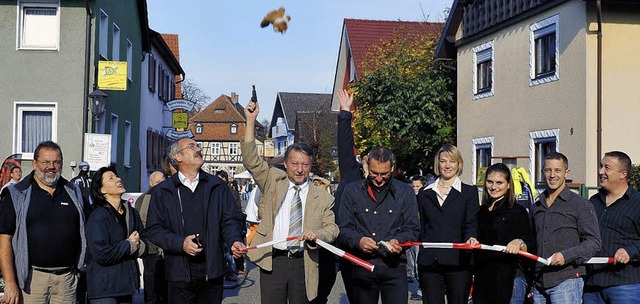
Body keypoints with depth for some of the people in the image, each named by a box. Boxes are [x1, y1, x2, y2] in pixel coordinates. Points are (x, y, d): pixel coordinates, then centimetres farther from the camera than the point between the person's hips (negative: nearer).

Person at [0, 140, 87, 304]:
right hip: (32, 277, -3)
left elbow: (86, 233, 17)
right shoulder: (16, 195, 1)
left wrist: (83, 271, 9)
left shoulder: (74, 193, 12)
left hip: (68, 278, 3)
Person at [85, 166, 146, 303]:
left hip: (126, 283, 7)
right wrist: (129, 245, -10)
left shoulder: (131, 213, 9)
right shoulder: (98, 217, -13)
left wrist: (138, 247, -11)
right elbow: (101, 254, -22)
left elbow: (143, 243, 12)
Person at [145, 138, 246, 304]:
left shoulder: (218, 187, 10)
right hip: (179, 274, -1)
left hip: (212, 272, 2)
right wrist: (180, 243, -15)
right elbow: (154, 229, 1)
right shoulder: (161, 192, 5)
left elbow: (231, 220, 7)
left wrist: (234, 241, -14)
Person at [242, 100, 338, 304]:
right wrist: (251, 121, -8)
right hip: (272, 260, 0)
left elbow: (332, 228, 9)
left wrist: (317, 234, -15)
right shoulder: (274, 183, 7)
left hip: (303, 263, 1)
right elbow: (251, 161, -1)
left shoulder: (322, 198, 7)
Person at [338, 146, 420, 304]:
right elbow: (343, 229, 5)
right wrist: (358, 241, -16)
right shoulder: (352, 191, 7)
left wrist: (398, 241, -15)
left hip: (394, 266, -1)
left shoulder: (406, 192, 8)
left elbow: (412, 230, 7)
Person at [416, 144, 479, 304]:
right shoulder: (425, 194, 15)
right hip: (429, 262, 2)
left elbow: (471, 223, -4)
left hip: (458, 261, -2)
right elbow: (421, 227, 16)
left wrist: (471, 238, -25)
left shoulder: (469, 192, 7)